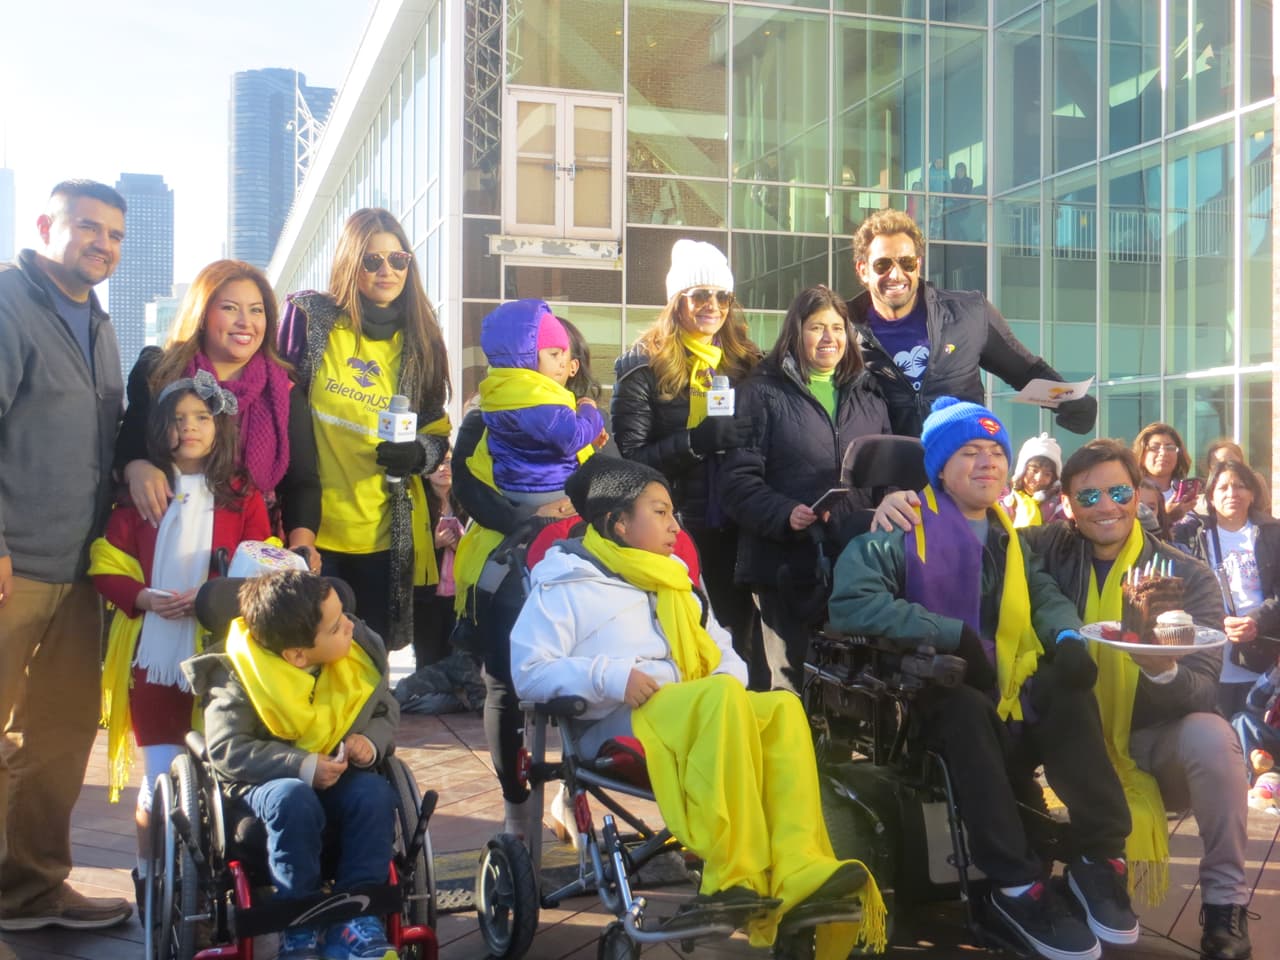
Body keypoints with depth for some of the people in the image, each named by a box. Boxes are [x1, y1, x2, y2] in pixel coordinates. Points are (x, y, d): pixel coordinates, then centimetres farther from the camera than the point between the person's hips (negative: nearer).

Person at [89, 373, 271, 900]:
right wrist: (147, 598, -14)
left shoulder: (242, 496, 4)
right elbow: (106, 569, 4)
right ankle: (148, 875, 17)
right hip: (153, 655, 0)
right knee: (161, 777, 0)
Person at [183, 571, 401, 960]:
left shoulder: (359, 652, -6)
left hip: (337, 776, 4)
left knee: (374, 793, -30)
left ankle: (354, 919, -20)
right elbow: (227, 750, -23)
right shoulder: (240, 678, -18)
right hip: (266, 781, -3)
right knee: (293, 800, -38)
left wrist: (371, 742, -18)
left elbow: (386, 713, 7)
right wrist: (303, 767, -32)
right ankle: (299, 926, -21)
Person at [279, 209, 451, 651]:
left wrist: (418, 454, -12)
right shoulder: (309, 317, -1)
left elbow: (438, 433, 12)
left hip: (386, 534, 3)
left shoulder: (420, 341, 8)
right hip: (313, 525, -3)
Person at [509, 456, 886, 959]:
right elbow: (528, 672, -5)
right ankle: (735, 875, -37)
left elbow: (724, 655, 27)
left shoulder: (673, 585, 28)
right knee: (723, 697, -34)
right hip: (618, 726, -6)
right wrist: (609, 677, -19)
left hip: (697, 719, 6)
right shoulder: (568, 583, 6)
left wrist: (728, 680, 2)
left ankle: (798, 871, -39)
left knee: (782, 707, -23)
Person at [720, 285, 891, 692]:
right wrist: (785, 513, -22)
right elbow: (738, 480, -7)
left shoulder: (868, 397, 17)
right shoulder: (764, 392, 1)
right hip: (787, 566, -4)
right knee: (786, 683, 1)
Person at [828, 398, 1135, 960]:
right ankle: (1017, 886, -32)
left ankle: (1101, 859, -20)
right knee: (968, 707, -36)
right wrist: (954, 635, -23)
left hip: (1007, 695, 5)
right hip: (934, 698, -5)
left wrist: (1067, 638, -16)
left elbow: (1046, 597, 9)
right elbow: (850, 601, -20)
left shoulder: (1008, 537, 18)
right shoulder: (905, 530, -5)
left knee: (1070, 693, -24)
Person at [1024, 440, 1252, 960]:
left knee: (1210, 737, -33)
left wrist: (1162, 669, -43)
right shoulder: (1053, 550, -4)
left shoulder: (1191, 577, -9)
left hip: (1155, 741, -2)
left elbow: (1203, 692, -19)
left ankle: (1225, 902, -12)